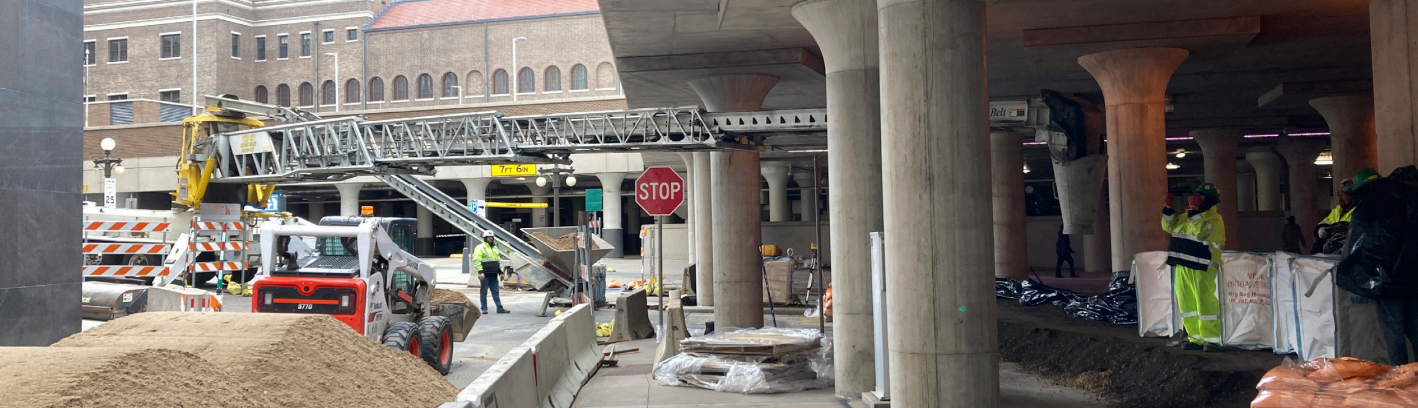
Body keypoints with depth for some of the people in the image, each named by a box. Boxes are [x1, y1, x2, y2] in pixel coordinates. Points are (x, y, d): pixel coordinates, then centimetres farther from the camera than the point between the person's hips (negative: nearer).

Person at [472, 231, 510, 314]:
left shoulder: (495, 247, 19)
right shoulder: (480, 248, -5)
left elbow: (499, 260, 25)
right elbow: (476, 261, -13)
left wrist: (501, 271, 19)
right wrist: (480, 272, -21)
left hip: (494, 275, 6)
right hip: (485, 275, -6)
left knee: (496, 291, 6)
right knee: (484, 292, 1)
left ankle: (499, 308, 6)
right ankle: (484, 309, 6)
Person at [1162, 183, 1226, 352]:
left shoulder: (1215, 219, -8)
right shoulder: (1188, 215, 17)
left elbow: (1201, 232, -24)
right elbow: (1170, 226, 17)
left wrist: (1195, 211, -26)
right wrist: (1168, 208, 5)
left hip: (1201, 268, -8)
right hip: (1182, 267, 8)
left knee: (1205, 303, -10)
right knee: (1187, 303, 10)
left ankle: (1212, 339, -4)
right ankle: (1196, 338, 17)